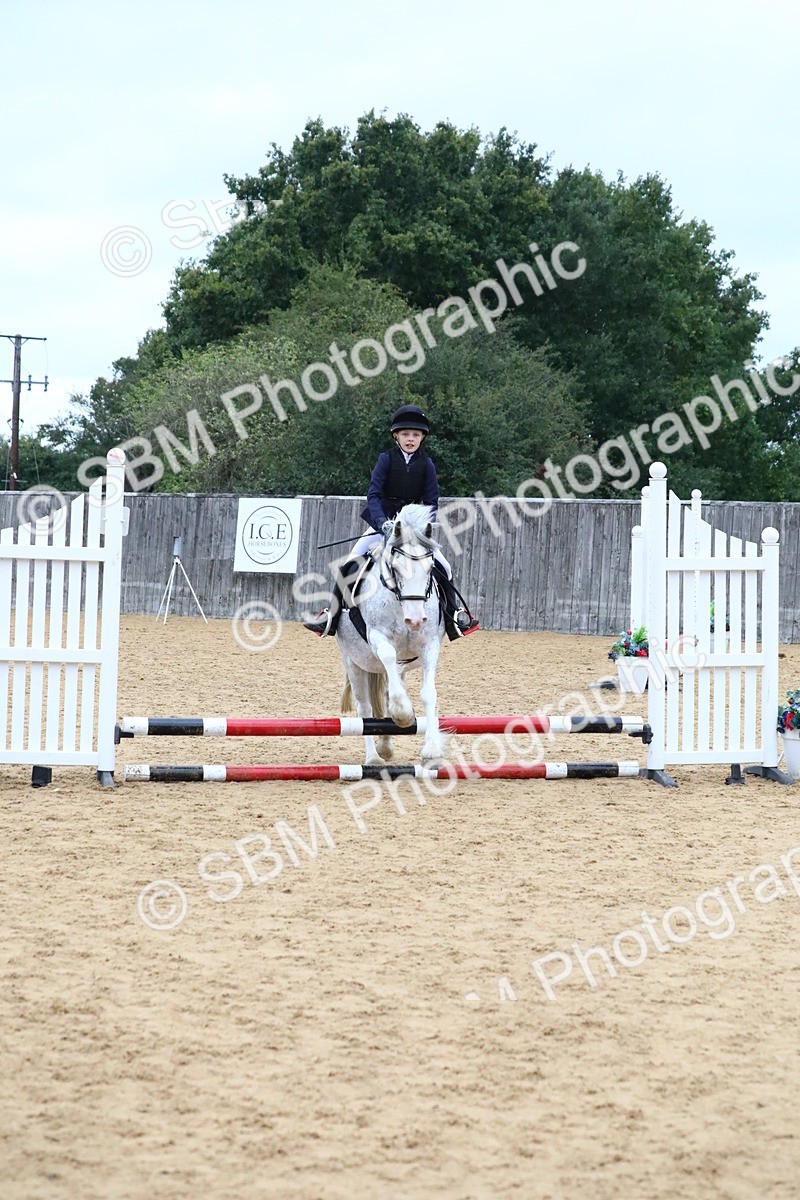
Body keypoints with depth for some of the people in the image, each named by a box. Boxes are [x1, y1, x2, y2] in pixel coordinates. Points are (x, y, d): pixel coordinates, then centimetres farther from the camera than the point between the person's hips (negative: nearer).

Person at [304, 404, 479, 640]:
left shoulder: (426, 465, -1)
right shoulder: (387, 459, -5)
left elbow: (431, 501, -1)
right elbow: (373, 494, -12)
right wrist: (382, 523, -27)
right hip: (384, 522, -1)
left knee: (443, 567, -9)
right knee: (353, 561, -16)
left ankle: (455, 612, 13)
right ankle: (332, 613, -7)